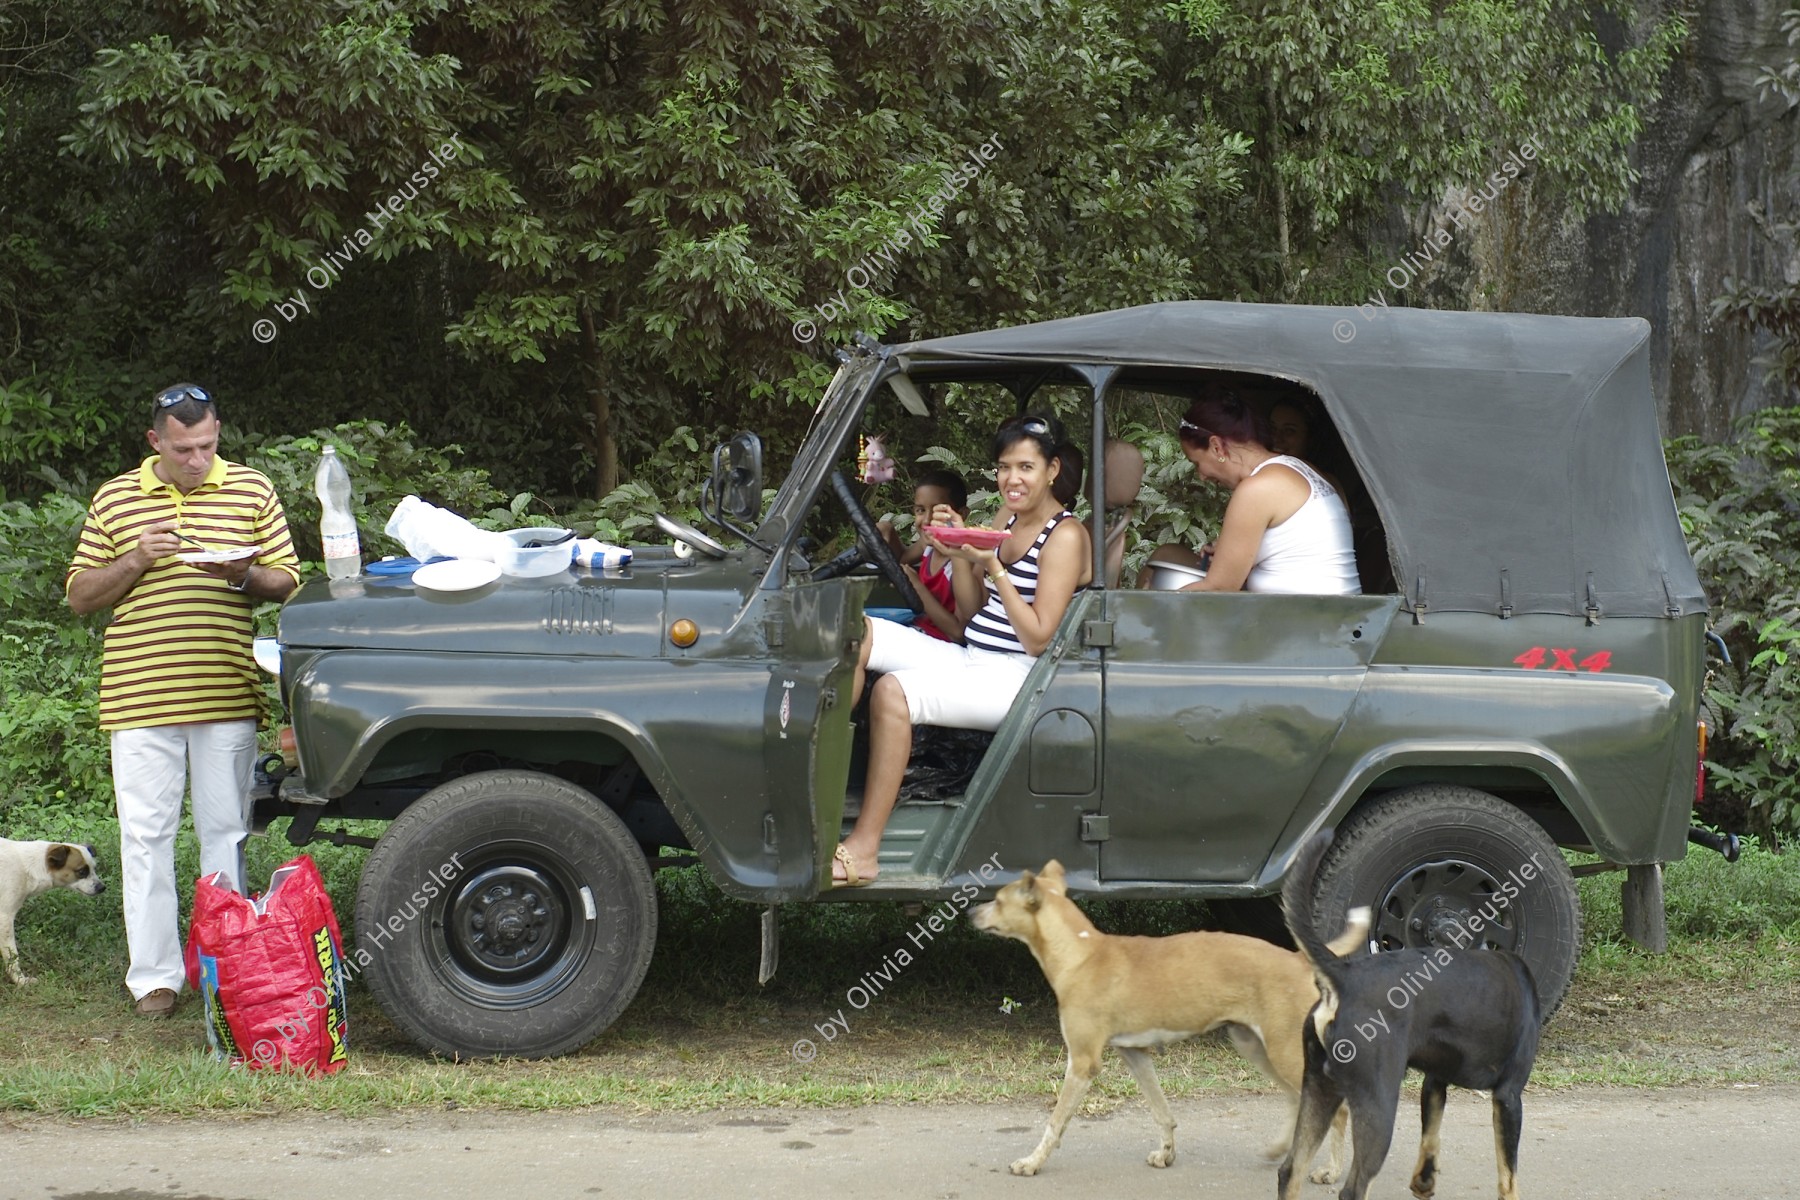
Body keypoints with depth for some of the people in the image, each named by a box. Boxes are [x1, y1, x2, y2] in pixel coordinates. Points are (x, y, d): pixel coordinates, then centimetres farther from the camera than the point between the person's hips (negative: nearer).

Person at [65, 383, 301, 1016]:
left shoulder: (252, 490, 7)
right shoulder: (114, 499, 7)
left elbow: (288, 579, 10)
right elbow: (79, 594, 8)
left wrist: (245, 575, -12)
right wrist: (135, 562, -9)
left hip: (227, 695, 0)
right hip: (140, 696, 0)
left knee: (226, 833, 5)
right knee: (146, 836, 1)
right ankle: (154, 975, 7)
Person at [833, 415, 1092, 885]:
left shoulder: (1066, 536, -9)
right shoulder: (1007, 518, 15)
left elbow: (1037, 639, -16)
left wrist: (992, 566, -19)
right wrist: (958, 555, 0)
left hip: (1016, 678, -9)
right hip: (969, 660, 9)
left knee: (893, 691, -31)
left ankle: (863, 848, -31)